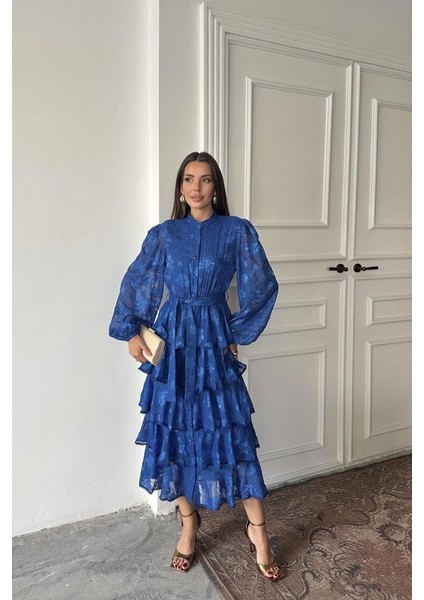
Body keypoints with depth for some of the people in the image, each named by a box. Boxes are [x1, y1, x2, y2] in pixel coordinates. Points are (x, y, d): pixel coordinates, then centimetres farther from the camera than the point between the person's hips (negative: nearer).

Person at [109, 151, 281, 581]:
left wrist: (238, 332, 1)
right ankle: (188, 521, 27)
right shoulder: (163, 234, 6)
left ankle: (257, 528, 17)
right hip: (171, 340, 2)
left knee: (232, 431, -1)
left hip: (214, 340, -2)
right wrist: (131, 331, 1)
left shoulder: (237, 231, 0)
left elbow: (261, 286, 2)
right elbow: (136, 284, 10)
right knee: (174, 429, 7)